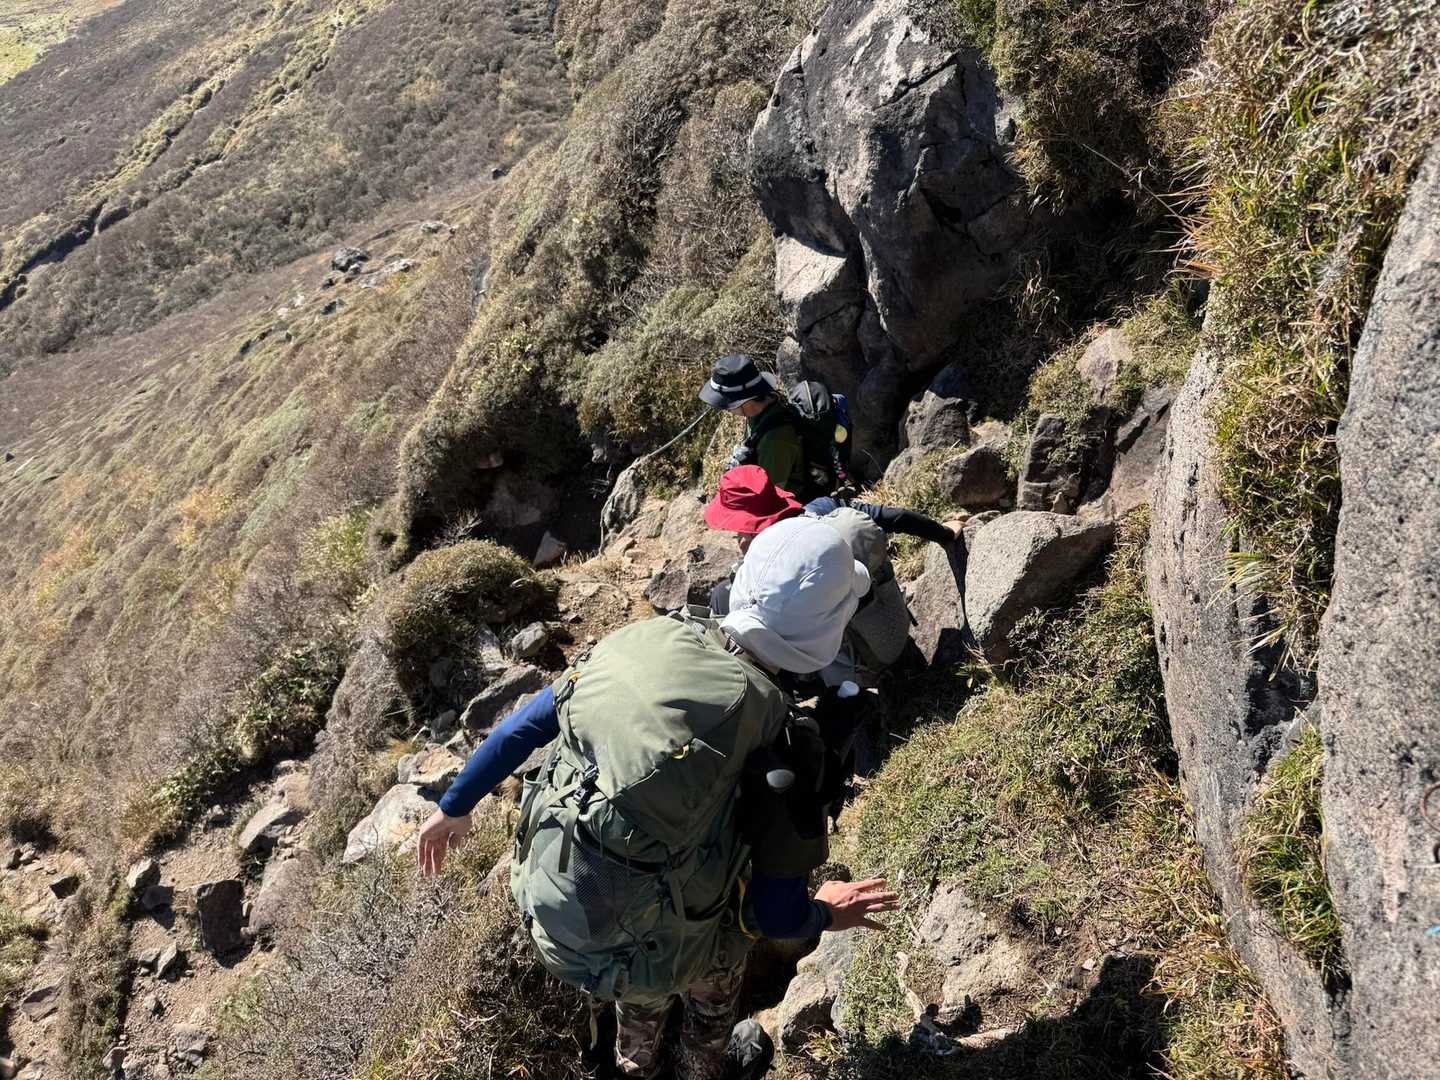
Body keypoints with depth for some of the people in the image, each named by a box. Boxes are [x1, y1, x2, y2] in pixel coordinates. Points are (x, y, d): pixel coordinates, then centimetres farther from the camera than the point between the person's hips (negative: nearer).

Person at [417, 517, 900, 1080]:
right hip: (633, 959, -4)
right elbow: (774, 914, -17)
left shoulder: (641, 639, -13)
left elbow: (520, 728, -2)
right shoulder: (781, 745, -25)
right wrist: (827, 915, 7)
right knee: (722, 954, 32)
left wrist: (454, 807, 15)